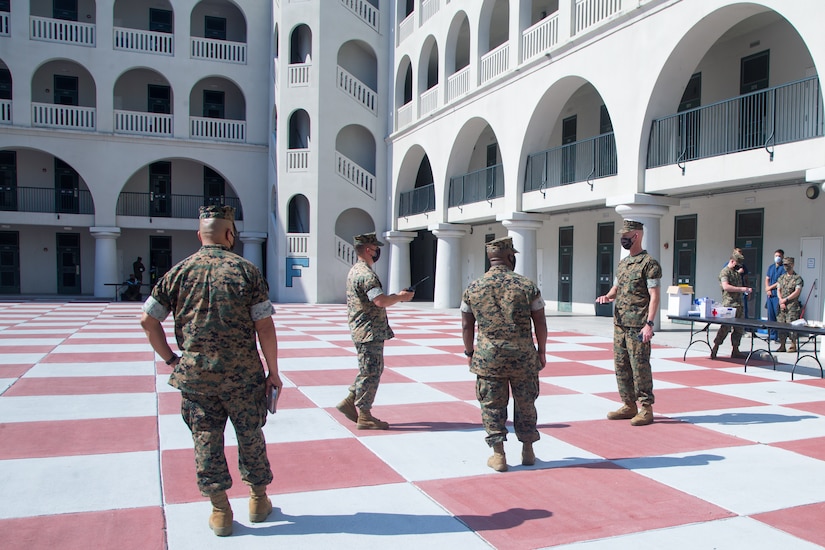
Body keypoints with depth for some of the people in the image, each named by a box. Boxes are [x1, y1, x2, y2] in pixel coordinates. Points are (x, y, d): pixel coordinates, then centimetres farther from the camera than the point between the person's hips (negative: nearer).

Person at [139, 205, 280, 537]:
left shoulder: (179, 272, 1)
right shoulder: (246, 270, -6)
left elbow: (148, 320, 0)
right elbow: (265, 326, -9)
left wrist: (170, 358, 10)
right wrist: (273, 372, -1)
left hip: (195, 374, 2)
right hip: (243, 374, -1)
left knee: (206, 439, 11)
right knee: (250, 435, 14)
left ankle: (220, 510, 18)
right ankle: (258, 499, 29)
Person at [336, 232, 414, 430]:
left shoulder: (355, 271, 15)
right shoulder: (366, 274, -19)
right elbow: (380, 301, -30)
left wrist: (395, 296, 11)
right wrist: (400, 297, -14)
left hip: (362, 330, 10)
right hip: (370, 332, -10)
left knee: (371, 370, 19)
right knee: (370, 373, -2)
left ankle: (350, 402, 24)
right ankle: (364, 417, 6)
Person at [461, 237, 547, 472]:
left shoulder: (473, 288, 0)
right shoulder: (527, 285, -3)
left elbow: (467, 325, 5)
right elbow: (540, 323, 0)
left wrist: (469, 352, 18)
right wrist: (541, 351, 12)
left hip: (487, 358, 0)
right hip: (523, 357, 0)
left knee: (492, 406, 8)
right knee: (525, 404, 15)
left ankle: (498, 455, 11)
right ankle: (528, 451, 27)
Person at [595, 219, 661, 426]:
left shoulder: (649, 263, -9)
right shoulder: (622, 263, 16)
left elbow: (655, 296, -14)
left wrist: (649, 324, -21)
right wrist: (607, 296, 3)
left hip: (638, 326, -8)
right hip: (620, 324, 8)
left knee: (640, 367, -4)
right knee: (621, 366, 11)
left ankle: (646, 409, 6)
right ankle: (629, 406, 21)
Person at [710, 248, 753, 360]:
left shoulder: (737, 272, 21)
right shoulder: (725, 272, -7)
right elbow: (726, 286, -21)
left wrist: (746, 290, 12)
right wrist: (741, 289, -21)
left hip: (739, 304, 9)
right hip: (729, 305, -9)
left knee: (739, 328, 9)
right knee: (725, 327, -11)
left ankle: (735, 351, 16)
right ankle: (715, 349, -5)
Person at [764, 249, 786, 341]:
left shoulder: (784, 268, -4)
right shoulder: (770, 267, 17)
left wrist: (770, 287, -4)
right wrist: (768, 290, 0)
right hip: (770, 295, 6)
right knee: (770, 315, 7)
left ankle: (780, 336, -7)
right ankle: (772, 335, 13)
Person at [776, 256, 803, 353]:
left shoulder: (797, 278, -2)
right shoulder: (781, 277, 15)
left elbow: (797, 292, -9)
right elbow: (778, 290, 10)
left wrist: (786, 299, -11)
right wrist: (781, 300, -5)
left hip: (792, 306, -5)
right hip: (782, 305, 5)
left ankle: (793, 346, 1)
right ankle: (782, 346, 8)